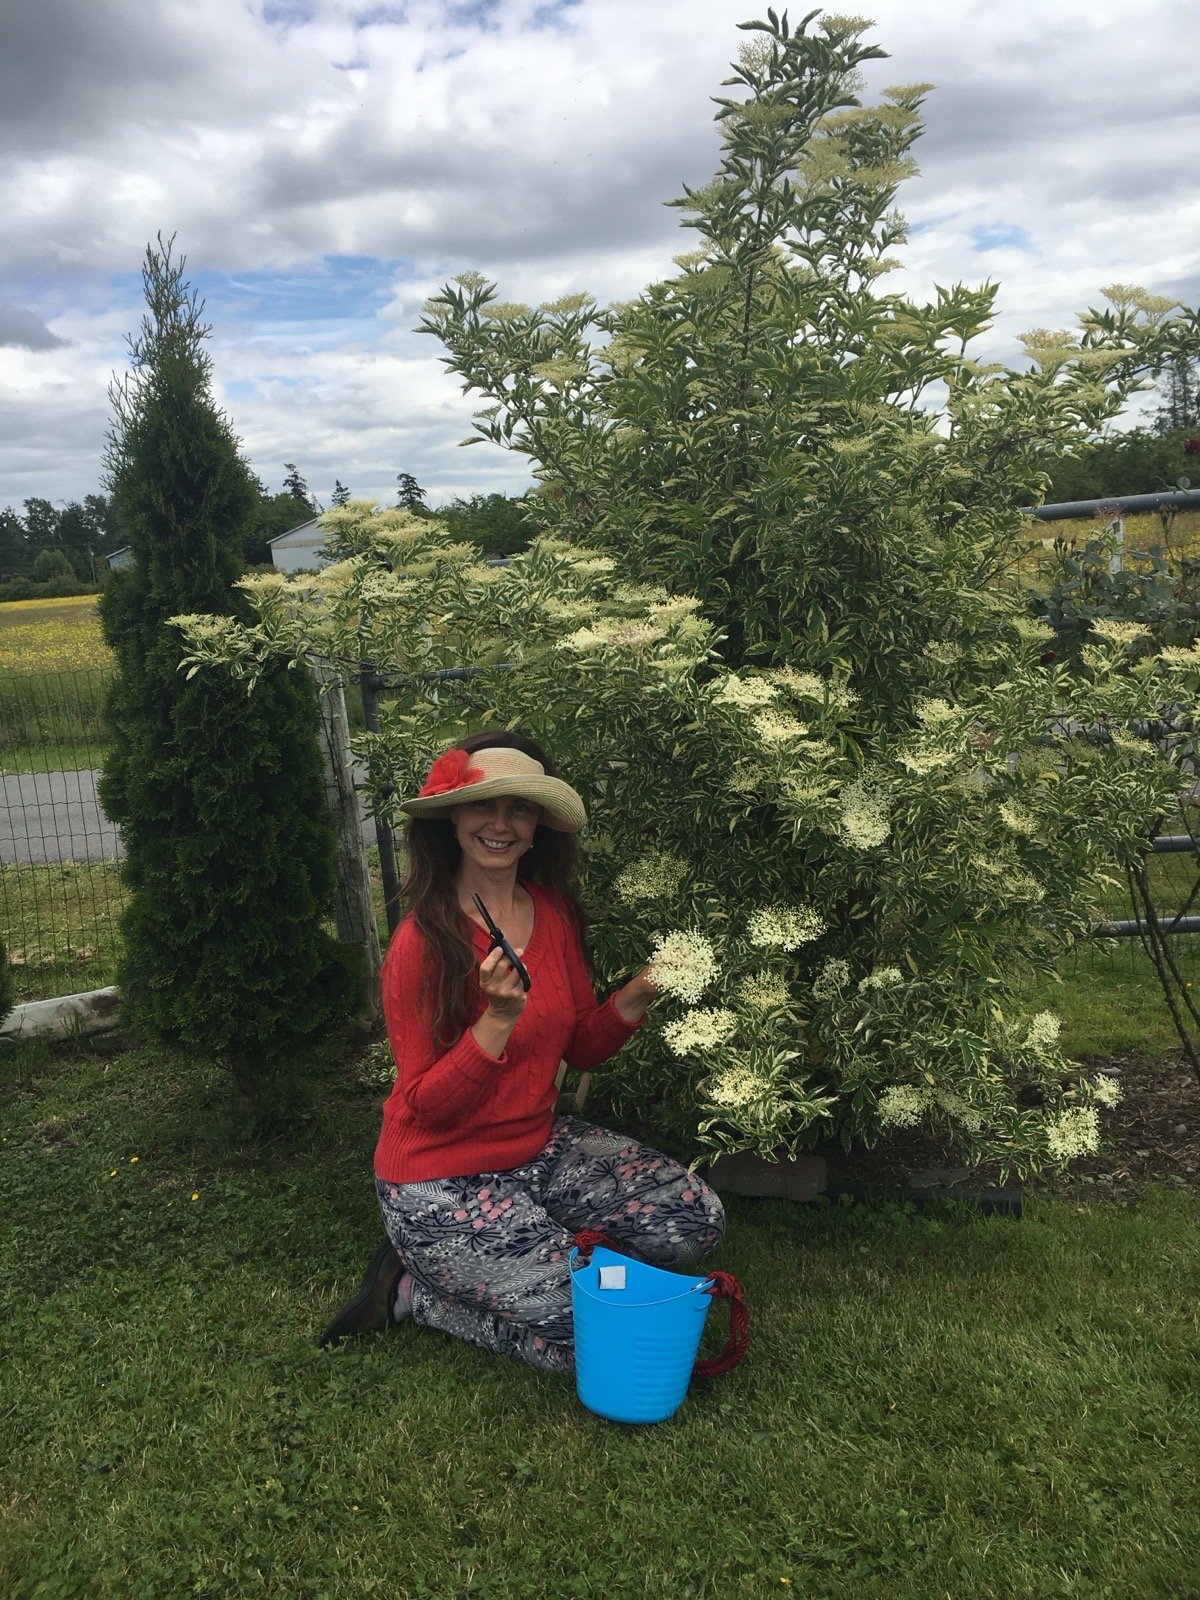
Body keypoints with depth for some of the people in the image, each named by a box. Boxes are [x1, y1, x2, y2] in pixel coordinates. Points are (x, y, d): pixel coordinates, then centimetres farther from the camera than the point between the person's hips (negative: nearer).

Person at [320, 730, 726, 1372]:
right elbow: (427, 1107, -20)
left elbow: (581, 1049, 5)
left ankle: (540, 1247, 14)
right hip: (443, 1181, -7)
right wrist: (499, 1019, -33)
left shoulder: (555, 911, -1)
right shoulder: (424, 940, -21)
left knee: (698, 1221, -1)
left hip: (541, 1145, 7)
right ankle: (411, 1287, 8)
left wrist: (641, 990, -12)